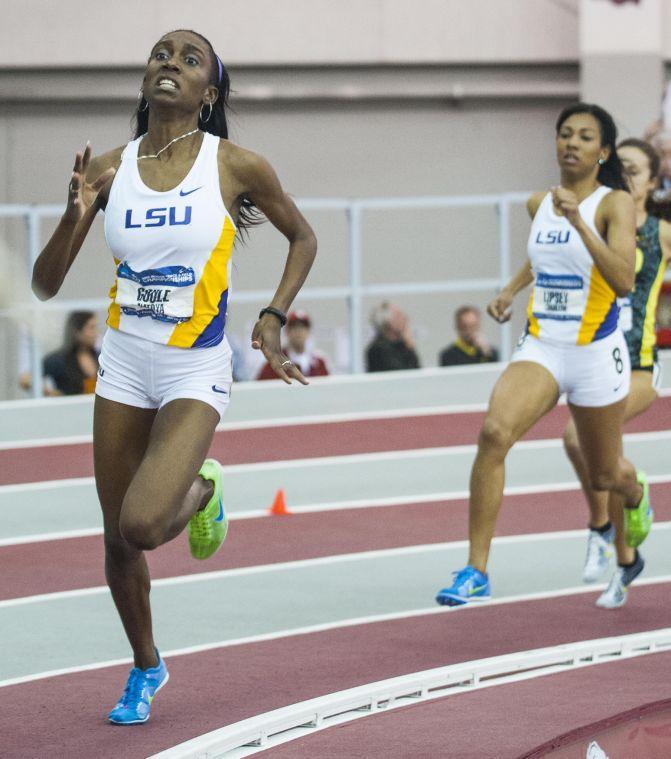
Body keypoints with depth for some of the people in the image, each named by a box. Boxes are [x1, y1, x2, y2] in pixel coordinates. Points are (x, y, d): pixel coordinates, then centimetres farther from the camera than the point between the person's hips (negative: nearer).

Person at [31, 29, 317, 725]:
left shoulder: (236, 166, -9)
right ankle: (145, 668, 34)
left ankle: (199, 489, 13)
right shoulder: (108, 169, -2)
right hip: (124, 362, 3)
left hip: (196, 371, -3)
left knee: (142, 524, -22)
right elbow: (45, 284, 0)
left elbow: (302, 237, 8)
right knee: (118, 540, 9)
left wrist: (272, 319, -3)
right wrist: (76, 216, -17)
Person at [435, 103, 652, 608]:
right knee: (495, 432, -25)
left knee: (605, 475, 15)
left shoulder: (615, 204, -11)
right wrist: (510, 291, 17)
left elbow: (624, 281, -27)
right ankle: (476, 570, -23)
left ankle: (637, 499, 56)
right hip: (540, 349, 3)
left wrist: (579, 221, -34)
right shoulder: (540, 204, 5)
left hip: (596, 355, -3)